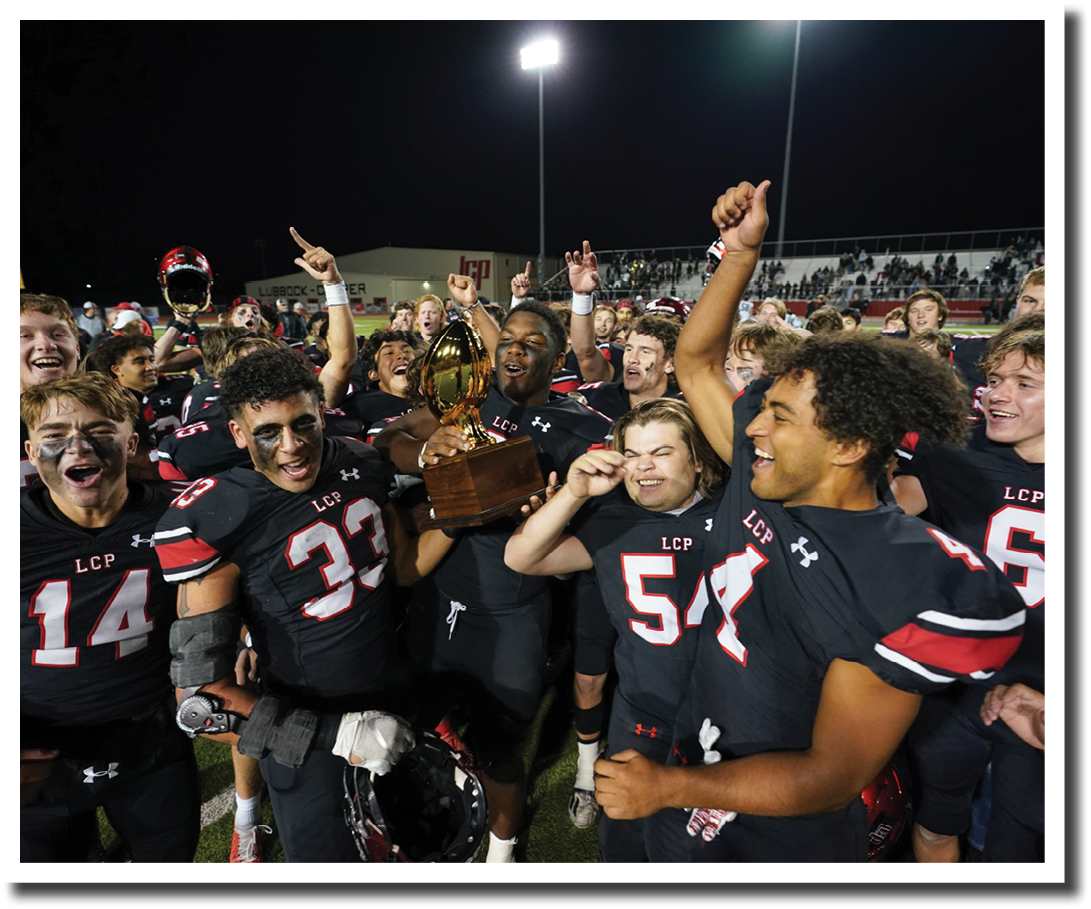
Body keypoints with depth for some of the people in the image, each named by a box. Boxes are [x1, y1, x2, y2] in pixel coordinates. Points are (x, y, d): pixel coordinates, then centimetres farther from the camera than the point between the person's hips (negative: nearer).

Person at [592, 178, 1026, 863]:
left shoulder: (915, 588, -28)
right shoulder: (762, 474, -10)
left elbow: (833, 775, -24)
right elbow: (694, 363, 1)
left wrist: (666, 787, -24)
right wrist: (741, 254, -7)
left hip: (783, 845, -5)